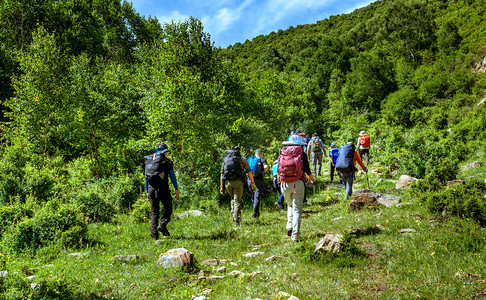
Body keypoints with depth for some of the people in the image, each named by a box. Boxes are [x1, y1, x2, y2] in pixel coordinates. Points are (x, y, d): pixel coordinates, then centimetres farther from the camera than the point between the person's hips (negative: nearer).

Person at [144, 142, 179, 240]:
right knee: (168, 208, 10)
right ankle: (162, 224, -11)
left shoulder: (149, 161, 17)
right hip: (163, 189, -4)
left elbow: (146, 177, 17)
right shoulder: (167, 161, 4)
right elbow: (172, 175, -4)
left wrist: (147, 192, 20)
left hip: (151, 189, 4)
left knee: (154, 212, 9)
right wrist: (176, 189, -4)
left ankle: (153, 231, 0)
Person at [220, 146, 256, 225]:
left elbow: (222, 174, 13)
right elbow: (249, 172, 3)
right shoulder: (242, 159, 10)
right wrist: (253, 183, 6)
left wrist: (221, 186, 14)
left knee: (233, 198, 25)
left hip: (227, 182, 3)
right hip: (238, 182, -3)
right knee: (237, 201, 1)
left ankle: (233, 215, 15)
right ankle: (237, 220, -6)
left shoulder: (225, 159, 18)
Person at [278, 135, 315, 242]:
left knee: (290, 205, 24)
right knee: (297, 209, 1)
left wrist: (279, 177, 29)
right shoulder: (302, 154, 1)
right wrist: (311, 176, 21)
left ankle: (289, 226, 13)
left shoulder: (282, 153, 7)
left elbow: (279, 169, 7)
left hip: (284, 184, 2)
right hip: (298, 183, -2)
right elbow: (307, 169, 0)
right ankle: (295, 235, -3)